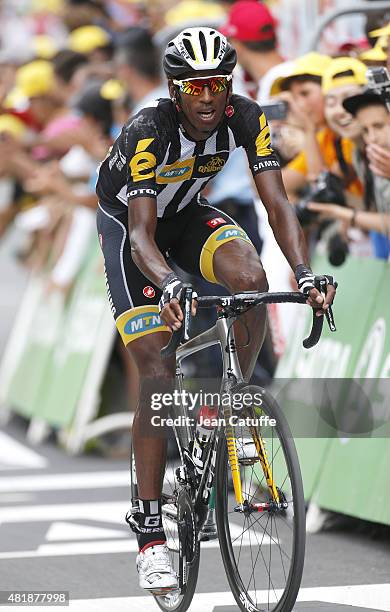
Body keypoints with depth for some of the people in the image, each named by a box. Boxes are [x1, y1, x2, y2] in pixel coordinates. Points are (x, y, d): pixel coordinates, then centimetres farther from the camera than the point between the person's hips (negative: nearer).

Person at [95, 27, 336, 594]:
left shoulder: (246, 118, -22)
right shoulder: (148, 131, -33)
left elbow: (277, 204, -26)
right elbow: (142, 234, -39)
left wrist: (304, 274, -42)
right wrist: (168, 285, -59)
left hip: (187, 214, 4)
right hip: (128, 223, -4)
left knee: (252, 279, -30)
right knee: (158, 374, -14)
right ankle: (150, 530, -6)